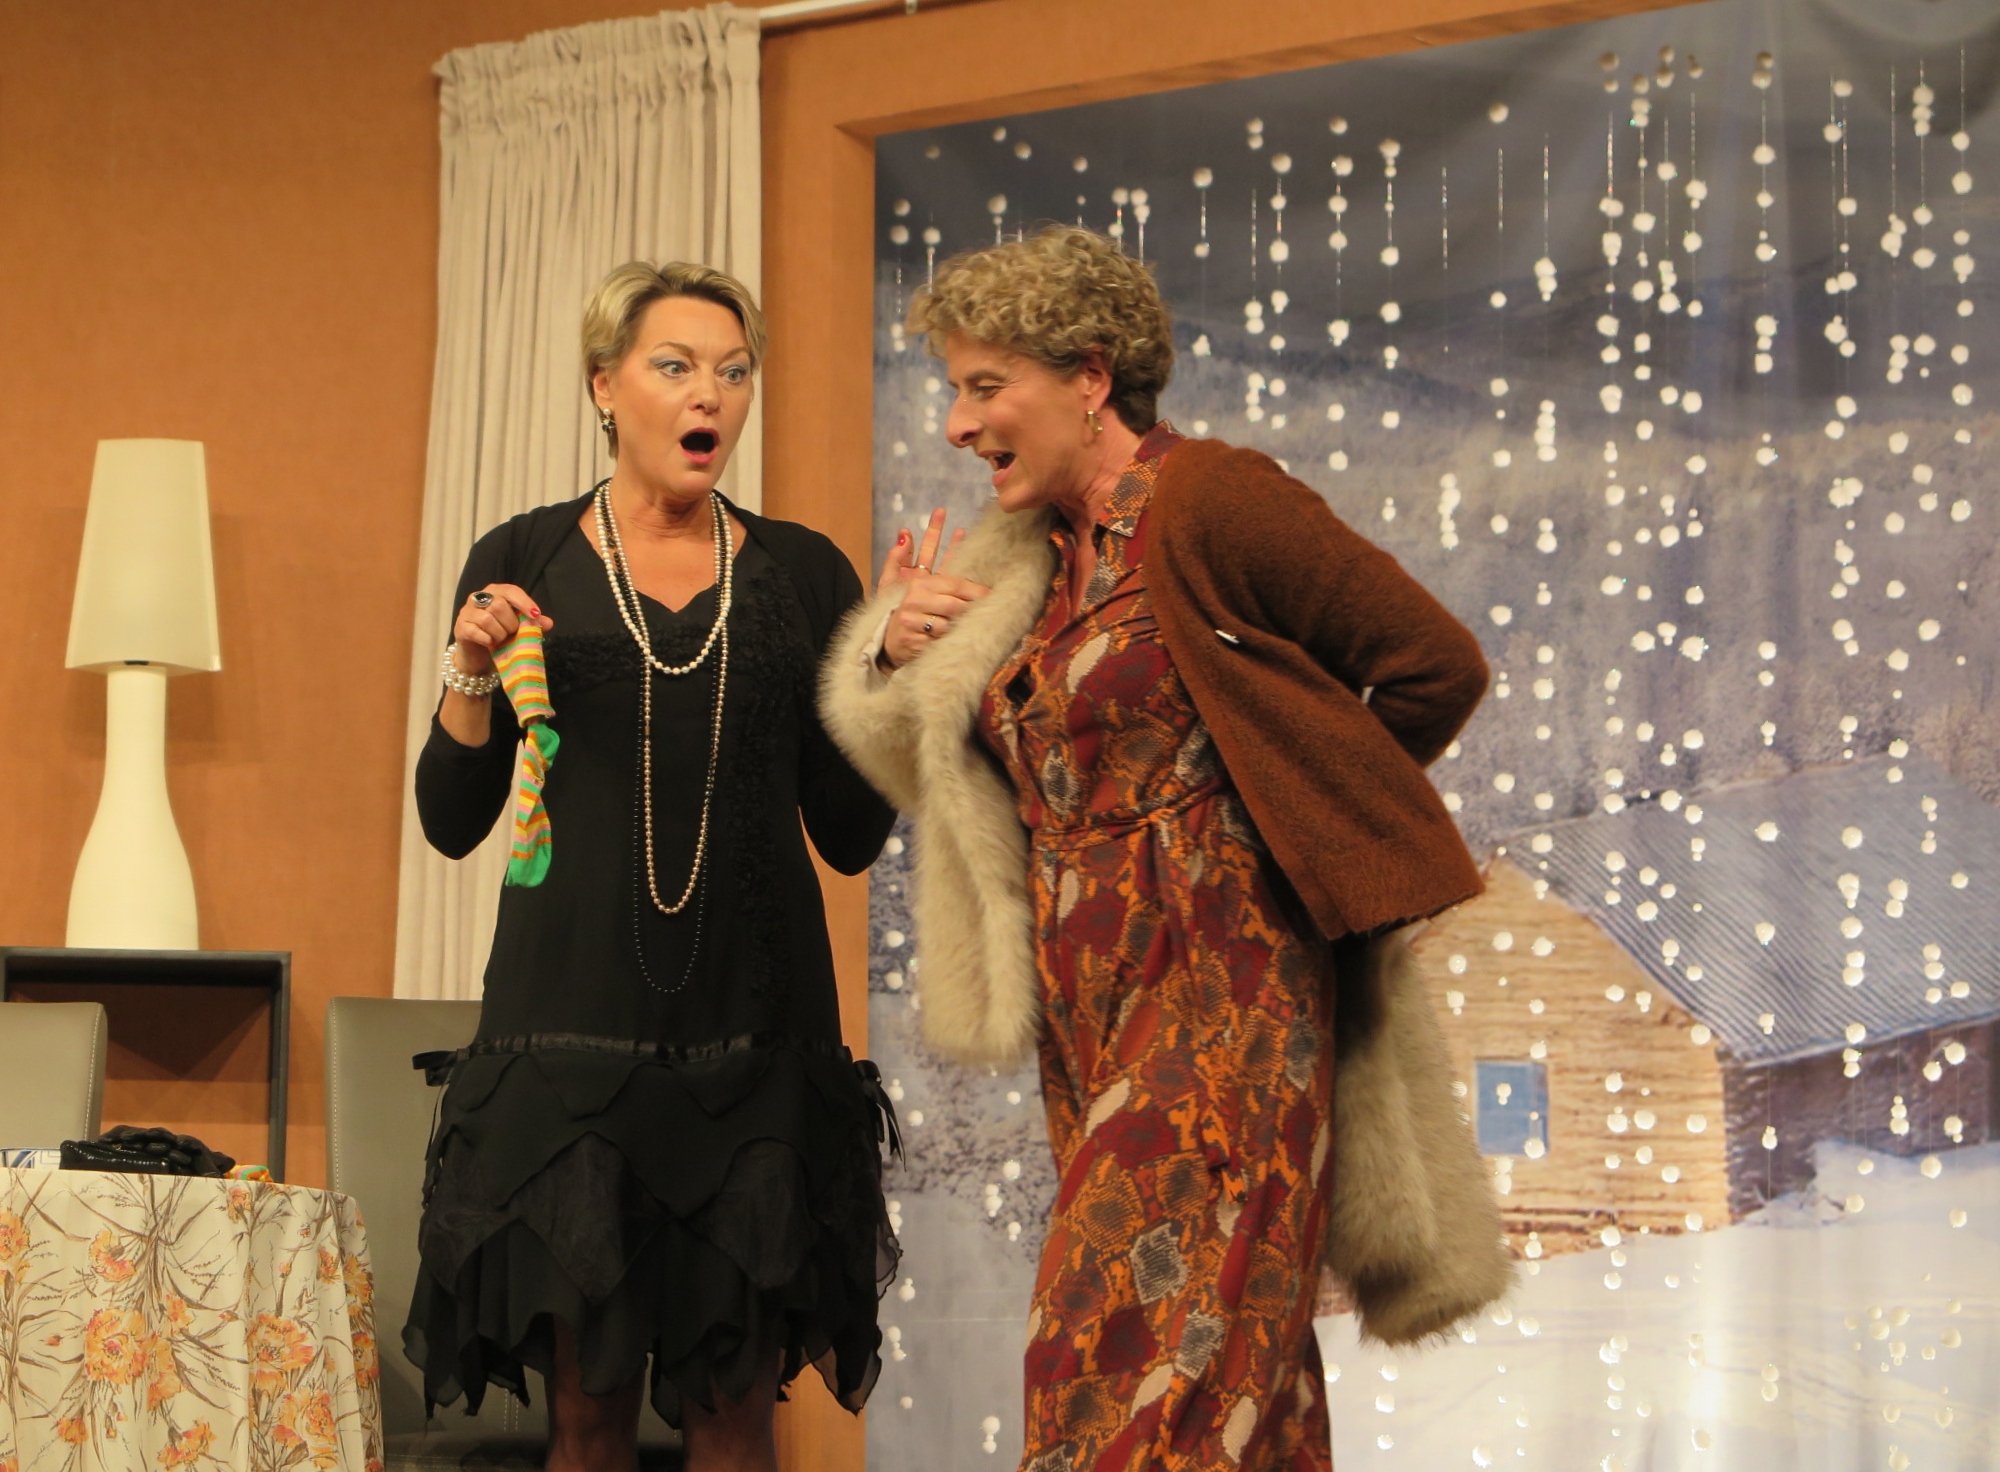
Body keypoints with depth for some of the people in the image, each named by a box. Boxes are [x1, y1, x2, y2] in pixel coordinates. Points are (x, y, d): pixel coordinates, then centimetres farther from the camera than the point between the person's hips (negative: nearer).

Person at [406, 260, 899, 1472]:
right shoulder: (525, 562, 5)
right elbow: (453, 823, 5)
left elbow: (851, 836, 7)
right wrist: (473, 676, -10)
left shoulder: (804, 575, 7)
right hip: (571, 1021, -1)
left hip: (753, 1032, 1)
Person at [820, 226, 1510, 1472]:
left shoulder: (1206, 504, -9)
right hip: (1088, 1008, 7)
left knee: (1160, 1344, -13)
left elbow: (1437, 663, -8)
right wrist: (901, 652, 3)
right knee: (1222, 1355, 8)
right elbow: (937, 754, 24)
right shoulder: (1028, 562, 14)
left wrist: (1292, 805, 5)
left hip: (1219, 988, -7)